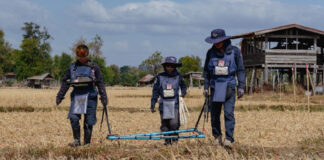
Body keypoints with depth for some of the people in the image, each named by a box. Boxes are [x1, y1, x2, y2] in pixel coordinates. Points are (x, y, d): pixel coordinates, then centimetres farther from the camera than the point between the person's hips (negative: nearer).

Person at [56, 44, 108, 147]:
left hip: (90, 97, -2)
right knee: (73, 118, -13)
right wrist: (60, 96, 13)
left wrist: (103, 97, 1)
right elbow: (65, 82, 16)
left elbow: (100, 83, 6)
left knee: (88, 121, 0)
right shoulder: (72, 67, 10)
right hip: (76, 96, 2)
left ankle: (87, 143, 11)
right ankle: (77, 140, 0)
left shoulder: (93, 67, 4)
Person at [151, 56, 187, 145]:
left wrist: (182, 94, 0)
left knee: (174, 123, -14)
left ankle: (175, 137, 9)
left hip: (175, 104, -1)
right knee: (165, 124, 3)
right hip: (164, 104, 1)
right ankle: (167, 140, 17)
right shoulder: (160, 77, 3)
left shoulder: (178, 77, 5)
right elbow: (155, 91, 7)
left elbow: (183, 87, 21)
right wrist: (152, 104, 4)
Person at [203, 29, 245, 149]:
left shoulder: (234, 51, -1)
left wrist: (241, 86, -3)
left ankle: (229, 139, -14)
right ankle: (217, 137, 22)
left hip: (229, 86, -3)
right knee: (214, 113, 5)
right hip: (215, 86, 3)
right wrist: (206, 87, 9)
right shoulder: (211, 52, 5)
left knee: (229, 113, -12)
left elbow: (240, 70, 3)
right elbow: (206, 71, 13)